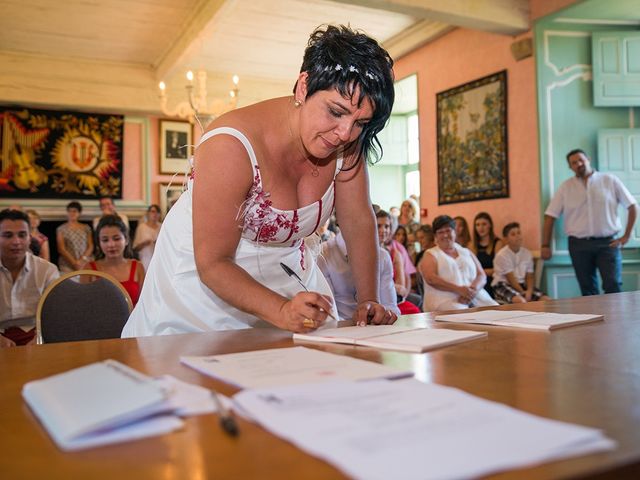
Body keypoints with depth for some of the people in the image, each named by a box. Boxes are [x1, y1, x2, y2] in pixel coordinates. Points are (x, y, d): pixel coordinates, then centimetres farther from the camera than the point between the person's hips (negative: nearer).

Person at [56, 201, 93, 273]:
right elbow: (61, 249, -1)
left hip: (85, 264, 2)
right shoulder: (61, 229, 5)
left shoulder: (86, 228, 11)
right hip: (68, 265, -2)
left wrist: (83, 259, -9)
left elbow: (90, 246, 7)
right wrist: (74, 262, -10)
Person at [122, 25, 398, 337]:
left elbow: (359, 223, -4)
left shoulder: (346, 145, -14)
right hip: (203, 283, -3)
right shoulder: (230, 146, -29)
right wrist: (282, 311, -38)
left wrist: (368, 301, -13)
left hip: (286, 273, 4)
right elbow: (212, 263, -26)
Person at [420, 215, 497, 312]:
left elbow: (481, 275, 13)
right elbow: (431, 279, -7)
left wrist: (473, 289, -11)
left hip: (475, 296, 5)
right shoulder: (430, 255, 11)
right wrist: (458, 289, -18)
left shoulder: (466, 252, 23)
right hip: (444, 300, -4)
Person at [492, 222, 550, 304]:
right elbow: (510, 278, -14)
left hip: (522, 285, 7)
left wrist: (529, 291, -16)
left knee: (546, 299, -11)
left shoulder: (527, 254, 5)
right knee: (521, 301, -37)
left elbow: (529, 276, 4)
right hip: (503, 285, -7)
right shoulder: (502, 255, -12)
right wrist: (523, 293, -19)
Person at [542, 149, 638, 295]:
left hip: (607, 243, -1)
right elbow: (550, 216, 4)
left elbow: (632, 206, 6)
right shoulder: (565, 187, 5)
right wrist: (546, 245, -2)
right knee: (588, 290, 7)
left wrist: (626, 236, 0)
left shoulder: (610, 180, 3)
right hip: (579, 245, 1)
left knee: (613, 286, -8)